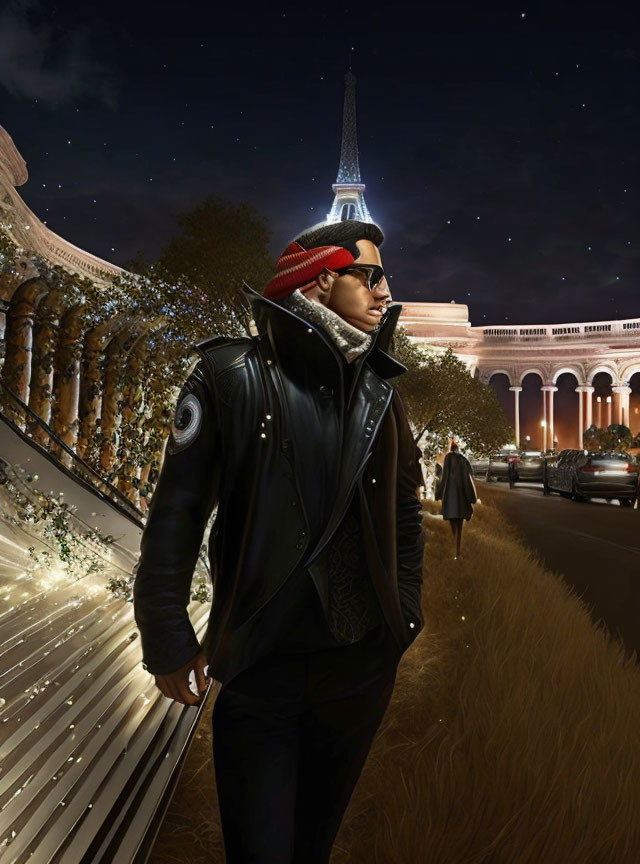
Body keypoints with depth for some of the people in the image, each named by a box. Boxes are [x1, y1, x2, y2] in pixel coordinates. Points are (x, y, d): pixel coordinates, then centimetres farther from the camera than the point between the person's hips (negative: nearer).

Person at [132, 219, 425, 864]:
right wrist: (167, 638, -7)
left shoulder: (379, 390, 4)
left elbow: (406, 511, 12)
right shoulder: (235, 375, -10)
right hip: (260, 663, -4)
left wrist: (405, 613, 9)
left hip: (364, 659, 5)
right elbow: (177, 509, -9)